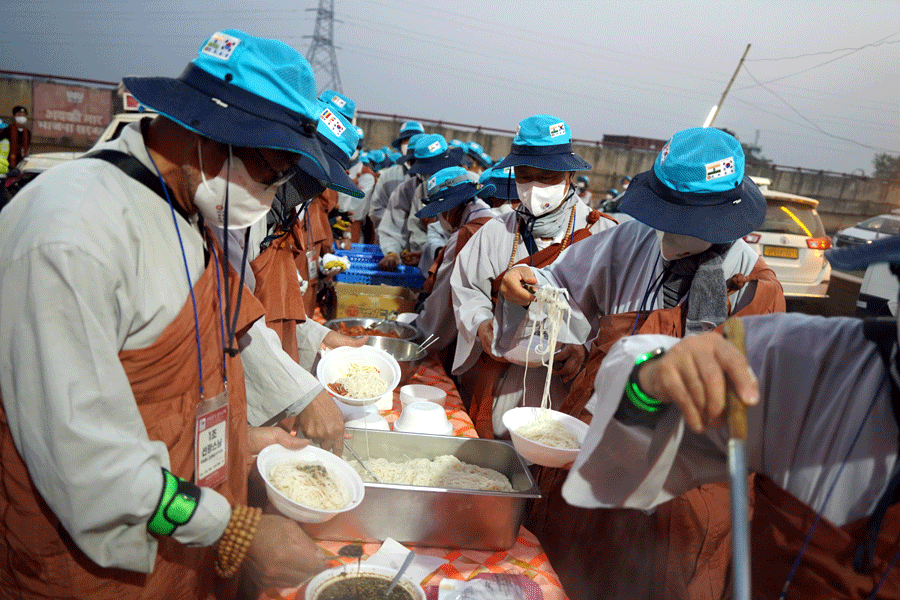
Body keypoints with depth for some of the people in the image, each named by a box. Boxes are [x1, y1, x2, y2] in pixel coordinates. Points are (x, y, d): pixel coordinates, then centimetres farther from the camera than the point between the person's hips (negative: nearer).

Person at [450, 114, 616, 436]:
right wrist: (481, 323, -11)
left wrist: (586, 345, -20)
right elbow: (466, 289, 7)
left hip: (565, 377, -2)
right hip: (499, 376, 3)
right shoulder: (496, 232, 4)